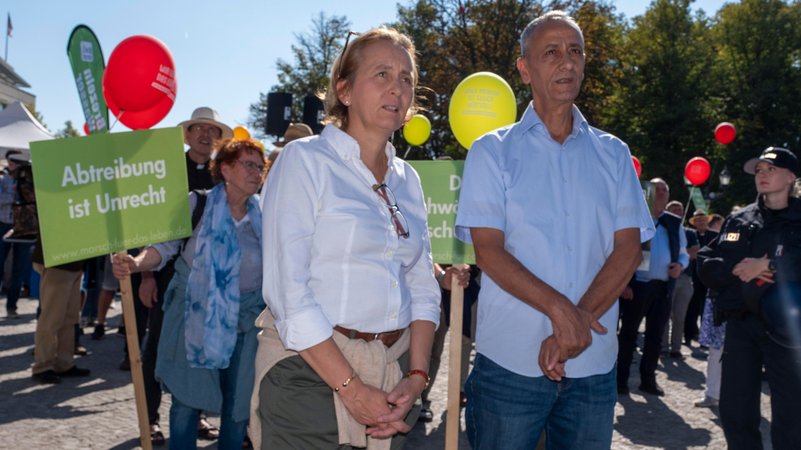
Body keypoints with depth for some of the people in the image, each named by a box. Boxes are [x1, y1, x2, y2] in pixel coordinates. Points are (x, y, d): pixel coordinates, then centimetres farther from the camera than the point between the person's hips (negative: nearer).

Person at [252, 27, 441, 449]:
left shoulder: (407, 179, 9)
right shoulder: (304, 159, -8)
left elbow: (423, 286, 8)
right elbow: (287, 291, -15)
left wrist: (416, 376, -4)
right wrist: (351, 388, -15)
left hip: (392, 374, 6)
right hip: (311, 371, -5)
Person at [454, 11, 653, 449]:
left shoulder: (613, 154, 8)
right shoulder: (493, 151, 0)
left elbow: (628, 249, 1)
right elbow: (488, 251, -8)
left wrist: (579, 321, -12)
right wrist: (561, 310, -18)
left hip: (594, 363, 3)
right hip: (510, 361, -2)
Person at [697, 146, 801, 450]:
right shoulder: (738, 220, 12)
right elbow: (706, 265, 8)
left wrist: (768, 266, -19)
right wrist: (736, 270, -9)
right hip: (740, 324, 4)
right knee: (734, 411, 9)